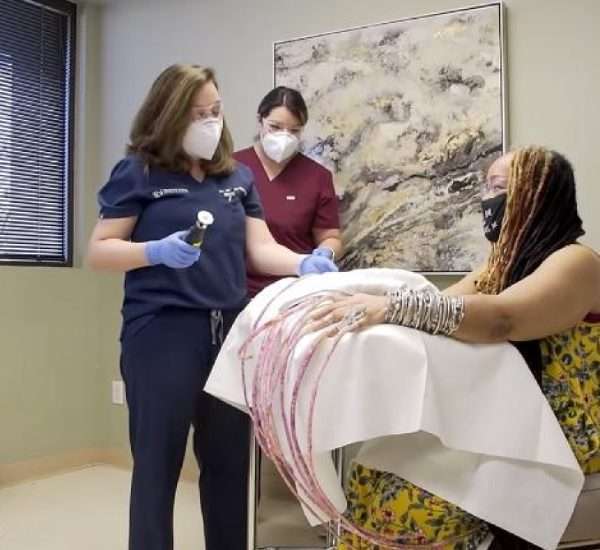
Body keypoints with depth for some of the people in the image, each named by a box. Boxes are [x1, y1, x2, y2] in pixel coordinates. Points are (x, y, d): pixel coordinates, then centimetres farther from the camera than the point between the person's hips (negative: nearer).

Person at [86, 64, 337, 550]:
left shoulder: (237, 176, 14)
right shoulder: (138, 172, 0)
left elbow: (261, 249, 9)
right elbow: (99, 251, -1)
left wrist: (304, 264, -11)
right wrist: (157, 251, -18)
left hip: (231, 331, 5)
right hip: (162, 333, -4)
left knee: (229, 460, 12)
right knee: (158, 462, 5)